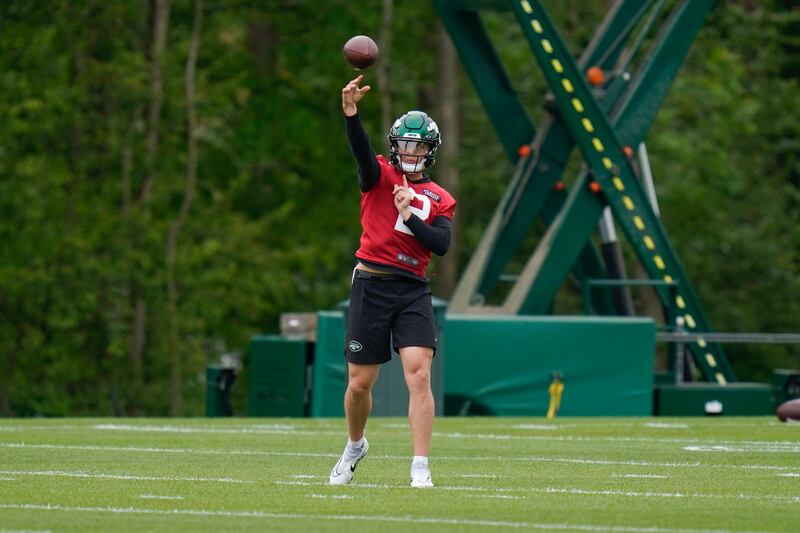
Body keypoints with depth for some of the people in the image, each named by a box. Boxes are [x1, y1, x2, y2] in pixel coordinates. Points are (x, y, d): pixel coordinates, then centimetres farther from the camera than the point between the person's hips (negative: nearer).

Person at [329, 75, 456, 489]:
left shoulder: (441, 201, 12)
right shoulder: (379, 176, 5)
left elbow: (441, 246, -3)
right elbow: (361, 149, -16)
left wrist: (409, 214, -13)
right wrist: (350, 110, -35)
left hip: (413, 291, 1)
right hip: (371, 284, -1)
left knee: (419, 374, -14)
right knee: (360, 383, 5)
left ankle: (420, 467, -14)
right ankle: (355, 446, 33)